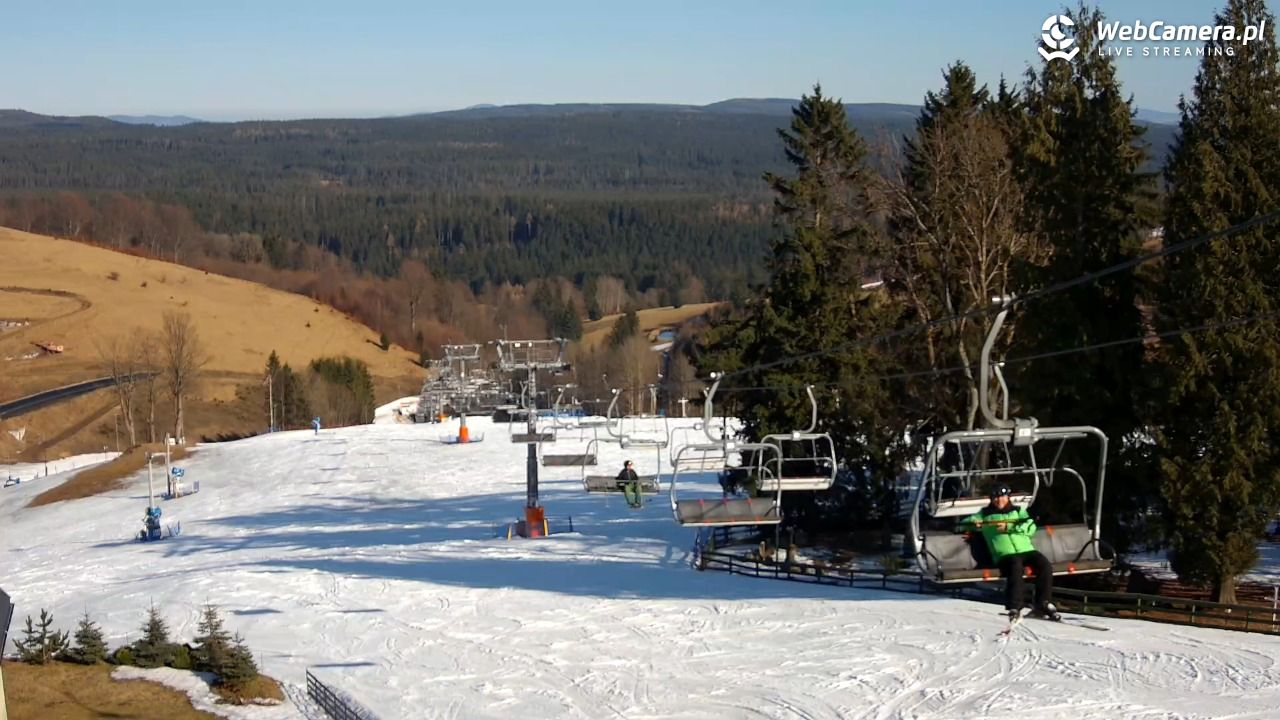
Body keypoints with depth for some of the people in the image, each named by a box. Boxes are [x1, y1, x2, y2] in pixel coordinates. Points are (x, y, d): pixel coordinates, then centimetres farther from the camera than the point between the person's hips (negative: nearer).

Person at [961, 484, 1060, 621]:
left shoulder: (1018, 511, 22)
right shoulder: (985, 514, 21)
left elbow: (1031, 528, 4)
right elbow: (965, 523, 17)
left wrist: (1009, 527, -10)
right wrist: (973, 523, -7)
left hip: (1026, 550, 3)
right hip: (1004, 555, -3)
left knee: (1045, 565, -25)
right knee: (1016, 567, -37)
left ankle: (1042, 604, -14)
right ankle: (1014, 607, -38)